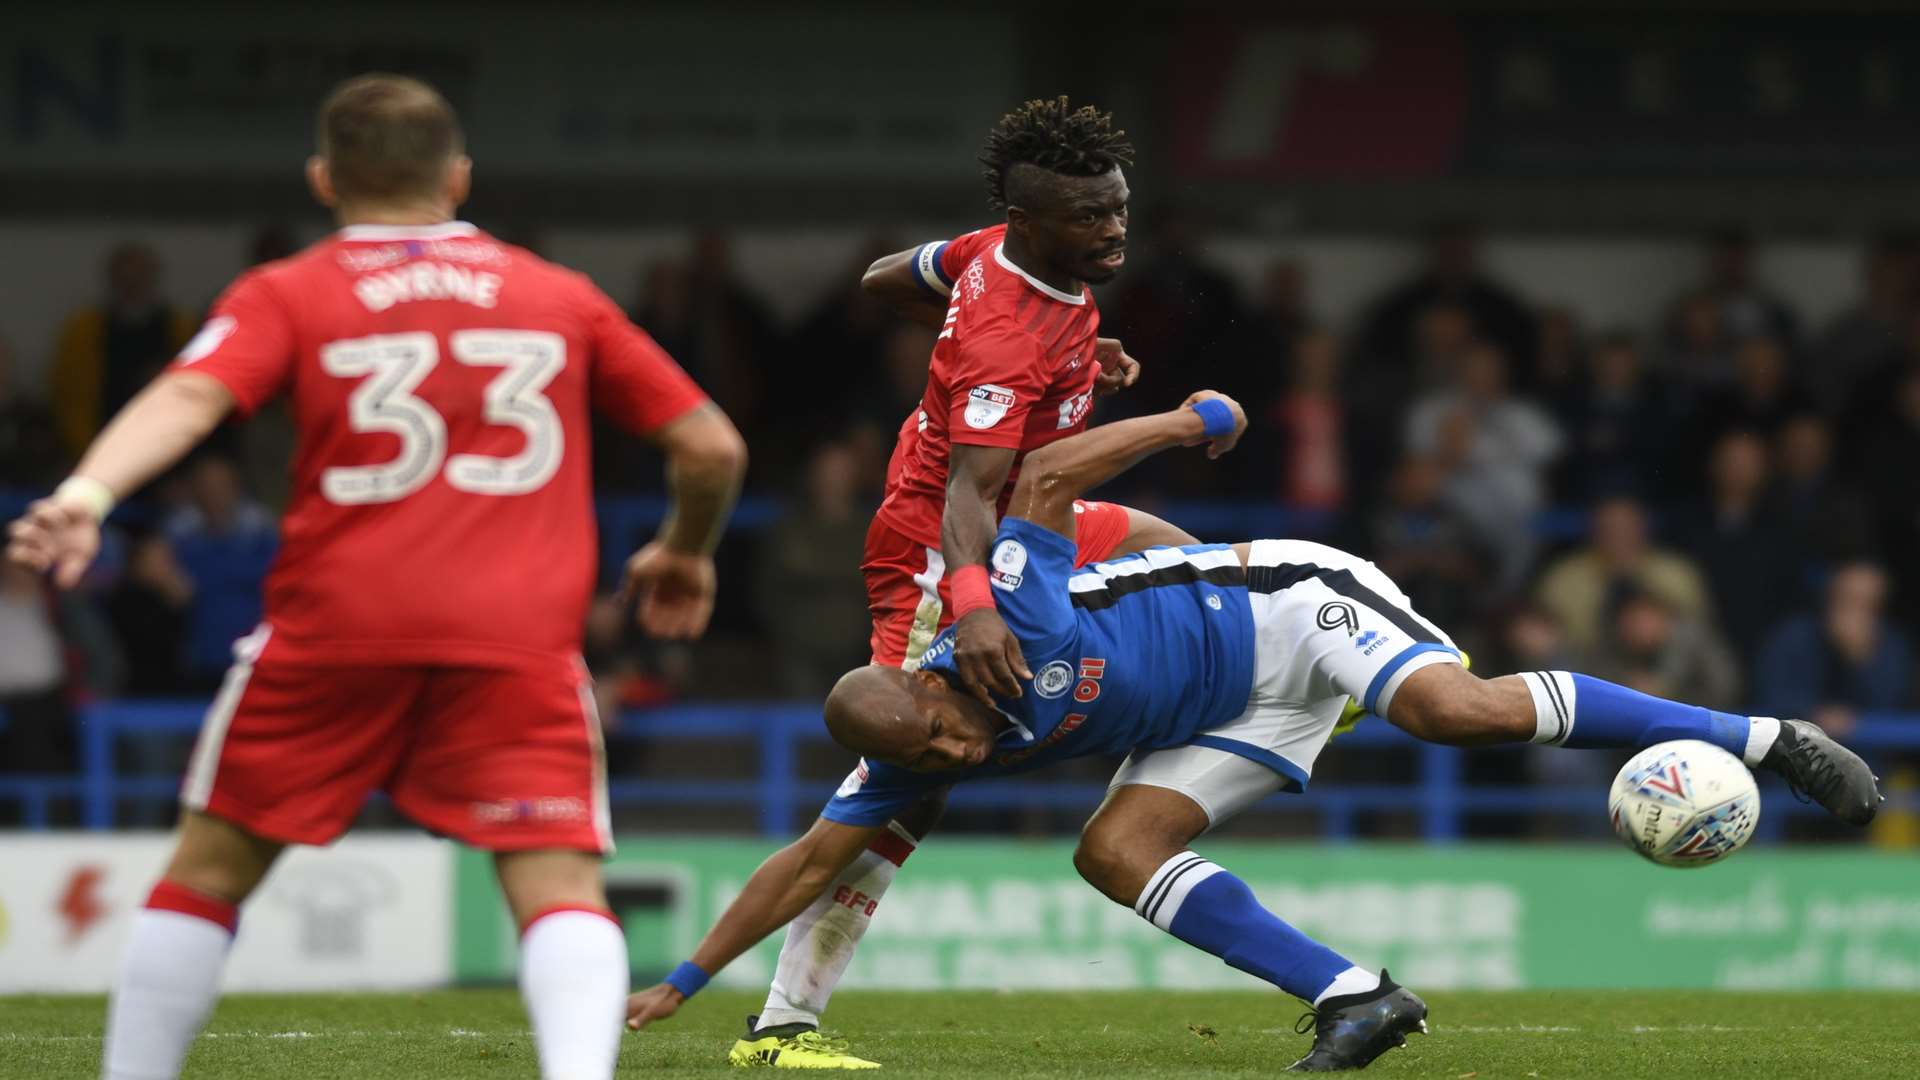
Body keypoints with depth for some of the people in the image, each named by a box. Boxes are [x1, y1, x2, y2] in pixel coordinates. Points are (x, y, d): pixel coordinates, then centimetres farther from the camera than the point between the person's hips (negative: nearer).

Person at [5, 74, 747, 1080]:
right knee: (559, 884, -8)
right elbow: (711, 445, 17)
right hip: (519, 637, 0)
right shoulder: (562, 298, 18)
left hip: (334, 625, 0)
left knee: (210, 866, 15)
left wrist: (87, 492, -25)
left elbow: (188, 398, -9)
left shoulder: (286, 295, 11)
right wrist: (685, 552, 36)